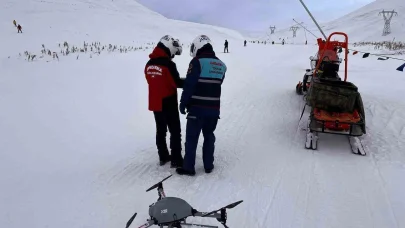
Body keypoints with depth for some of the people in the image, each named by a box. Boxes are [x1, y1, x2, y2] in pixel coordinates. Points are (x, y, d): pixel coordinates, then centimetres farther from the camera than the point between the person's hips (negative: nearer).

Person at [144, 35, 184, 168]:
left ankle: (163, 157, 26)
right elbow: (177, 83, -17)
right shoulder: (168, 64, -19)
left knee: (160, 131, 16)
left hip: (155, 103, 7)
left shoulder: (149, 64, 5)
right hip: (168, 104, -7)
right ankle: (176, 160, 8)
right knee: (175, 132, 4)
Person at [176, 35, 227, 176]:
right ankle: (208, 166, 25)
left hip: (197, 107, -5)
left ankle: (188, 168, 15)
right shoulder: (221, 65, 8)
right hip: (214, 108, 5)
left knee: (191, 138, 7)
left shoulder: (197, 62, -10)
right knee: (209, 136, 18)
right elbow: (216, 84, 13)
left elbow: (189, 85, -13)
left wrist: (183, 103, -4)